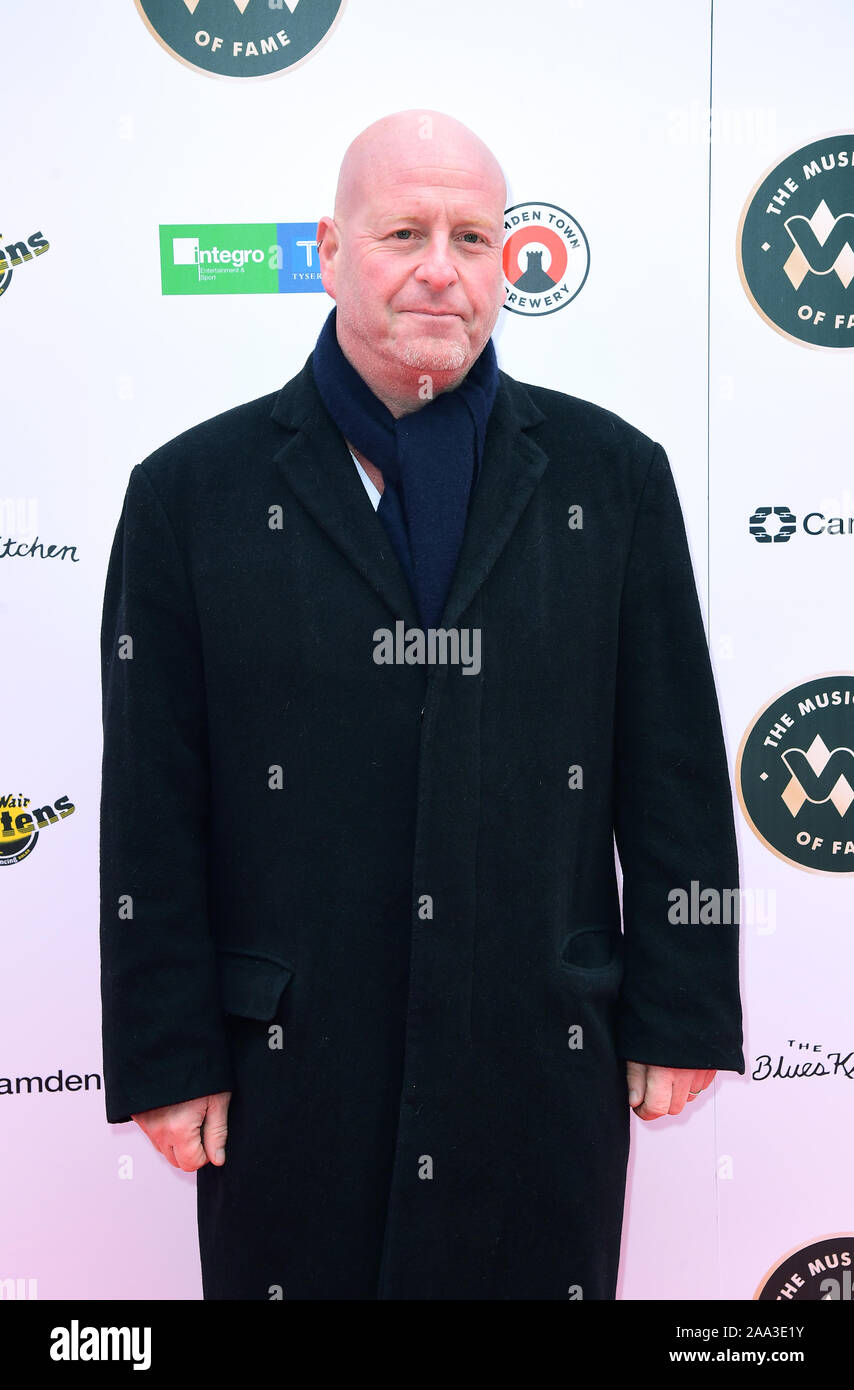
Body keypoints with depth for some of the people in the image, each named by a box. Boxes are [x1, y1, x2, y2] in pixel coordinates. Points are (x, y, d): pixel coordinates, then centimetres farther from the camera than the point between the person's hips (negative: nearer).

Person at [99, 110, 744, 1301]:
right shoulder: (194, 491, -2)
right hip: (288, 1072, 0)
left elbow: (675, 775, 3)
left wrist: (681, 1016, 3)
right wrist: (169, 1057, -2)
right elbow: (152, 812, -3)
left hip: (549, 1068, 2)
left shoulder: (612, 475, 2)